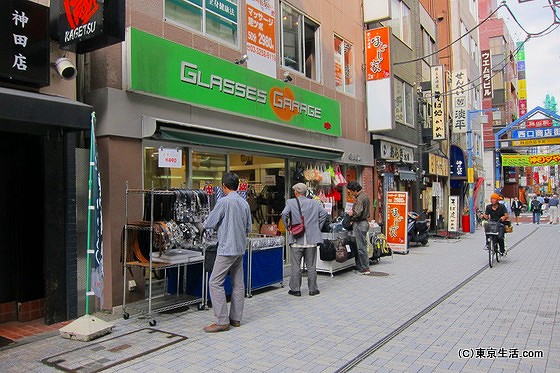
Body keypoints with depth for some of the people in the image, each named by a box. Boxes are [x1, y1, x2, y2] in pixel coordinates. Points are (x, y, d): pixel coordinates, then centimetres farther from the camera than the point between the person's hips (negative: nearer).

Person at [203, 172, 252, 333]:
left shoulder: (224, 201, -14)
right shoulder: (245, 203, 7)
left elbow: (208, 224, -9)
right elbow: (249, 228, 12)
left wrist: (219, 223, 11)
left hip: (227, 249, -8)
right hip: (240, 249, 8)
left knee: (215, 283, -2)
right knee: (238, 283, 11)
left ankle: (222, 321, -3)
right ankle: (236, 318, 18)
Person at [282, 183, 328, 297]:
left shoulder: (290, 202, -2)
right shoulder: (314, 203, 7)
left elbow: (284, 214, -17)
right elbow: (324, 213, 0)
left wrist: (288, 226, -3)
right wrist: (318, 226, 7)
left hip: (296, 240, -2)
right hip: (311, 240, 2)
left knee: (295, 266, 7)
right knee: (311, 266, 10)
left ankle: (295, 289, 12)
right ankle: (313, 289, 16)